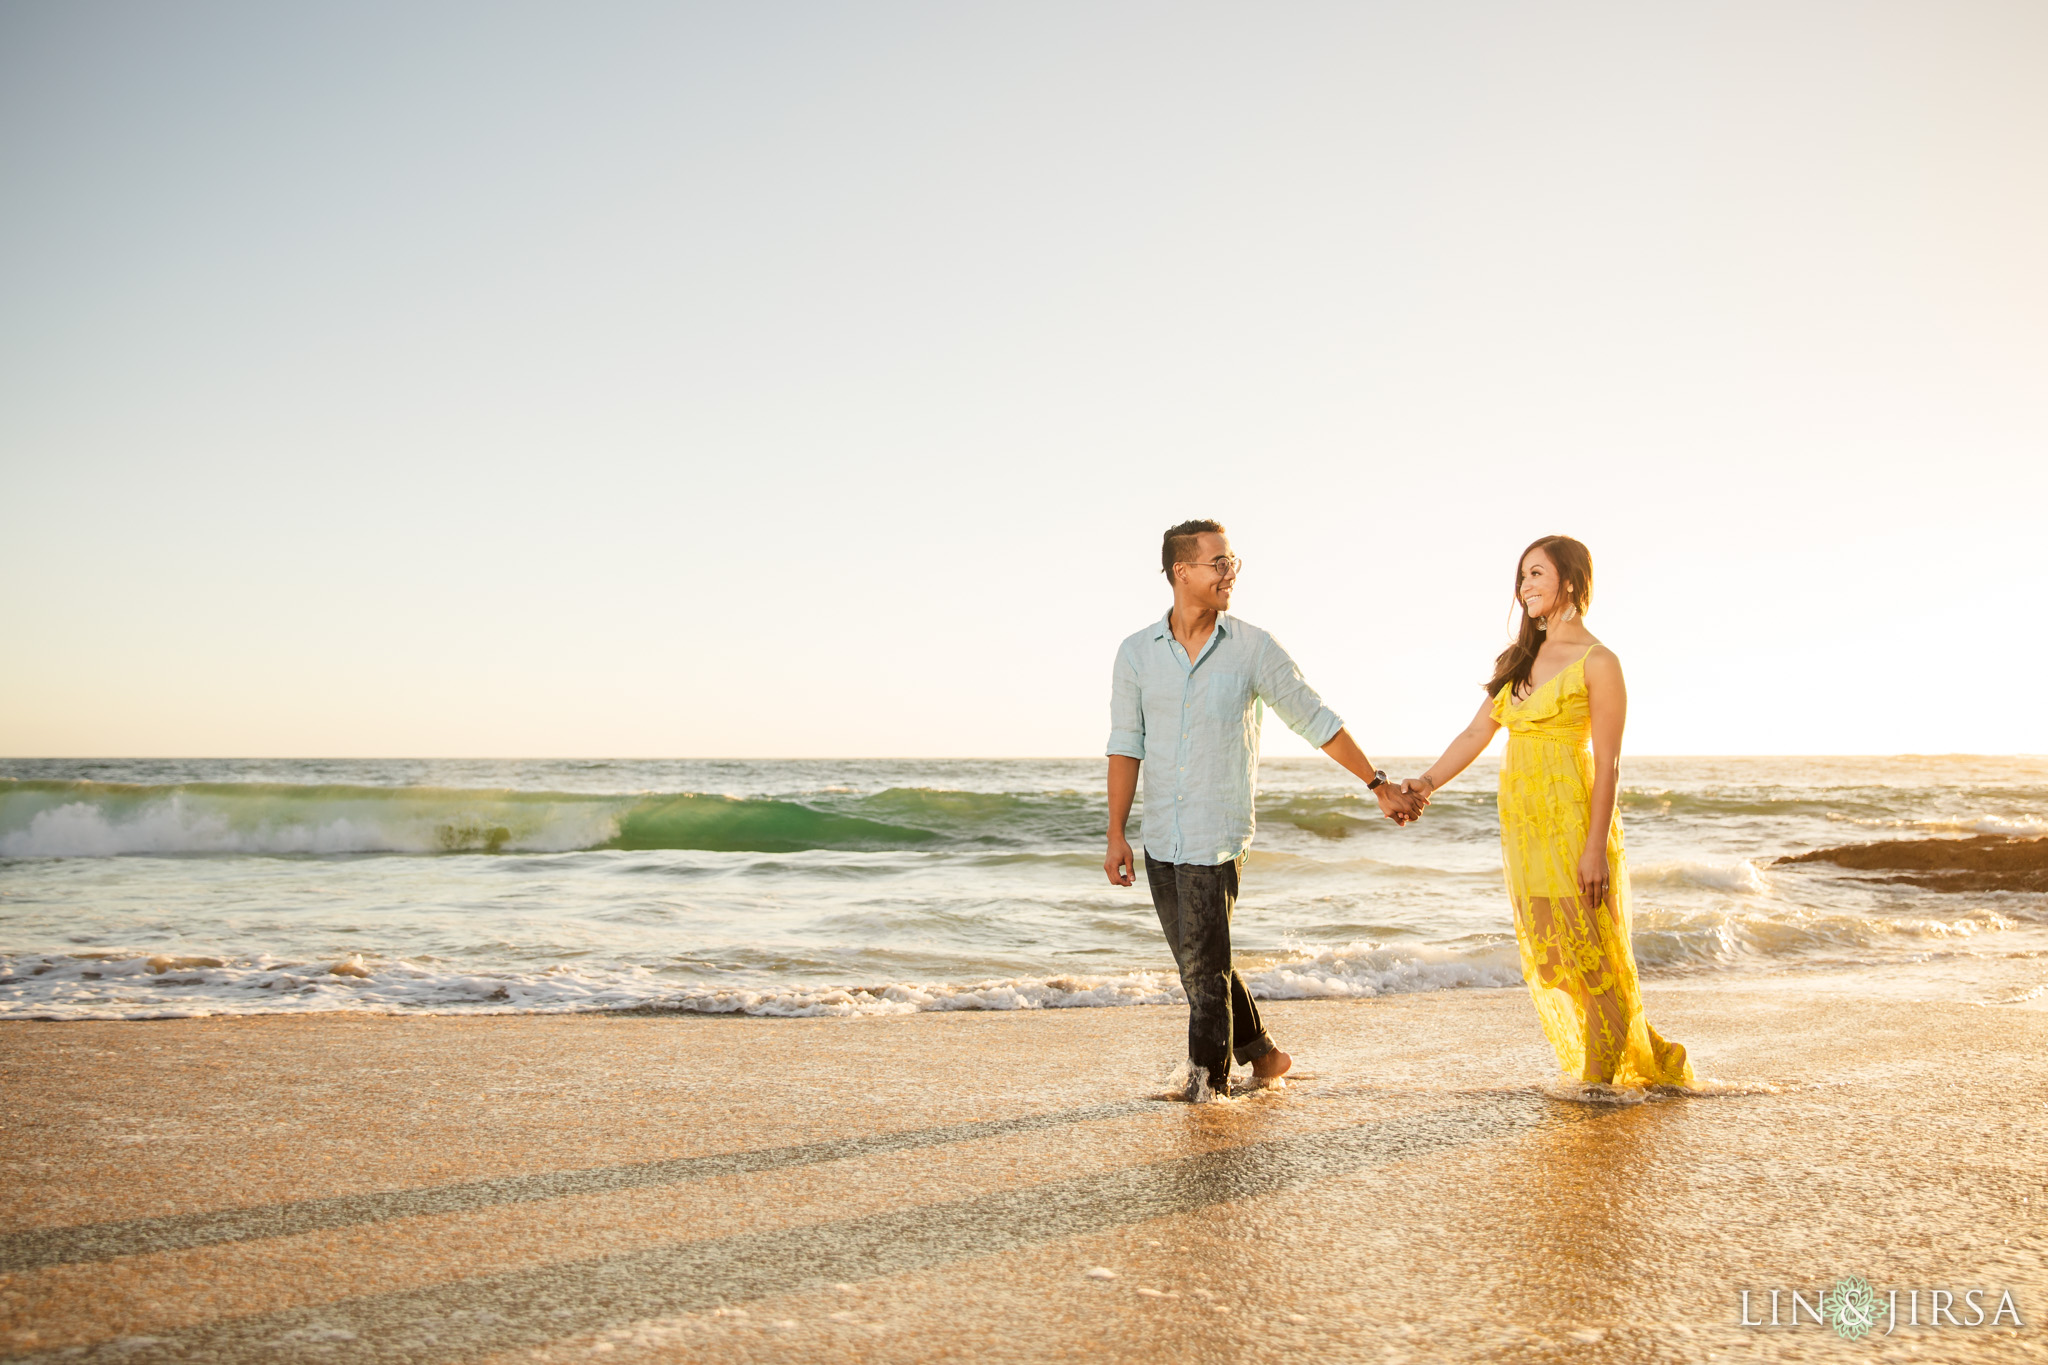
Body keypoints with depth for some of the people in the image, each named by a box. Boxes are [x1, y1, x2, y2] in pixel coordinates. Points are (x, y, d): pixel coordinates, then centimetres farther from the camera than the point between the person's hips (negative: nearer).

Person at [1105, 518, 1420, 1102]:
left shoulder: (1253, 648, -3)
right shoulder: (1136, 653, 3)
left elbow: (1315, 720, 3)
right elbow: (1125, 746, 3)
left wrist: (1380, 786, 5)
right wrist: (1116, 834, -3)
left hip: (1217, 838, -4)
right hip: (1161, 839, 4)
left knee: (1205, 969, -5)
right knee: (1200, 962, 13)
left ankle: (1208, 1089, 11)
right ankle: (1260, 1055, 33)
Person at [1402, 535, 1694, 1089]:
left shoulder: (1597, 663, -7)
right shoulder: (1518, 659, 13)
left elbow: (1607, 764, -11)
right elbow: (1477, 733, 13)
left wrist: (1595, 848, -16)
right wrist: (1427, 783, 0)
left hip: (1571, 818, -7)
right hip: (1521, 817, 7)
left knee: (1590, 955, -1)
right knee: (1547, 956, 9)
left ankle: (1599, 1080, 12)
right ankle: (1652, 1059, 23)